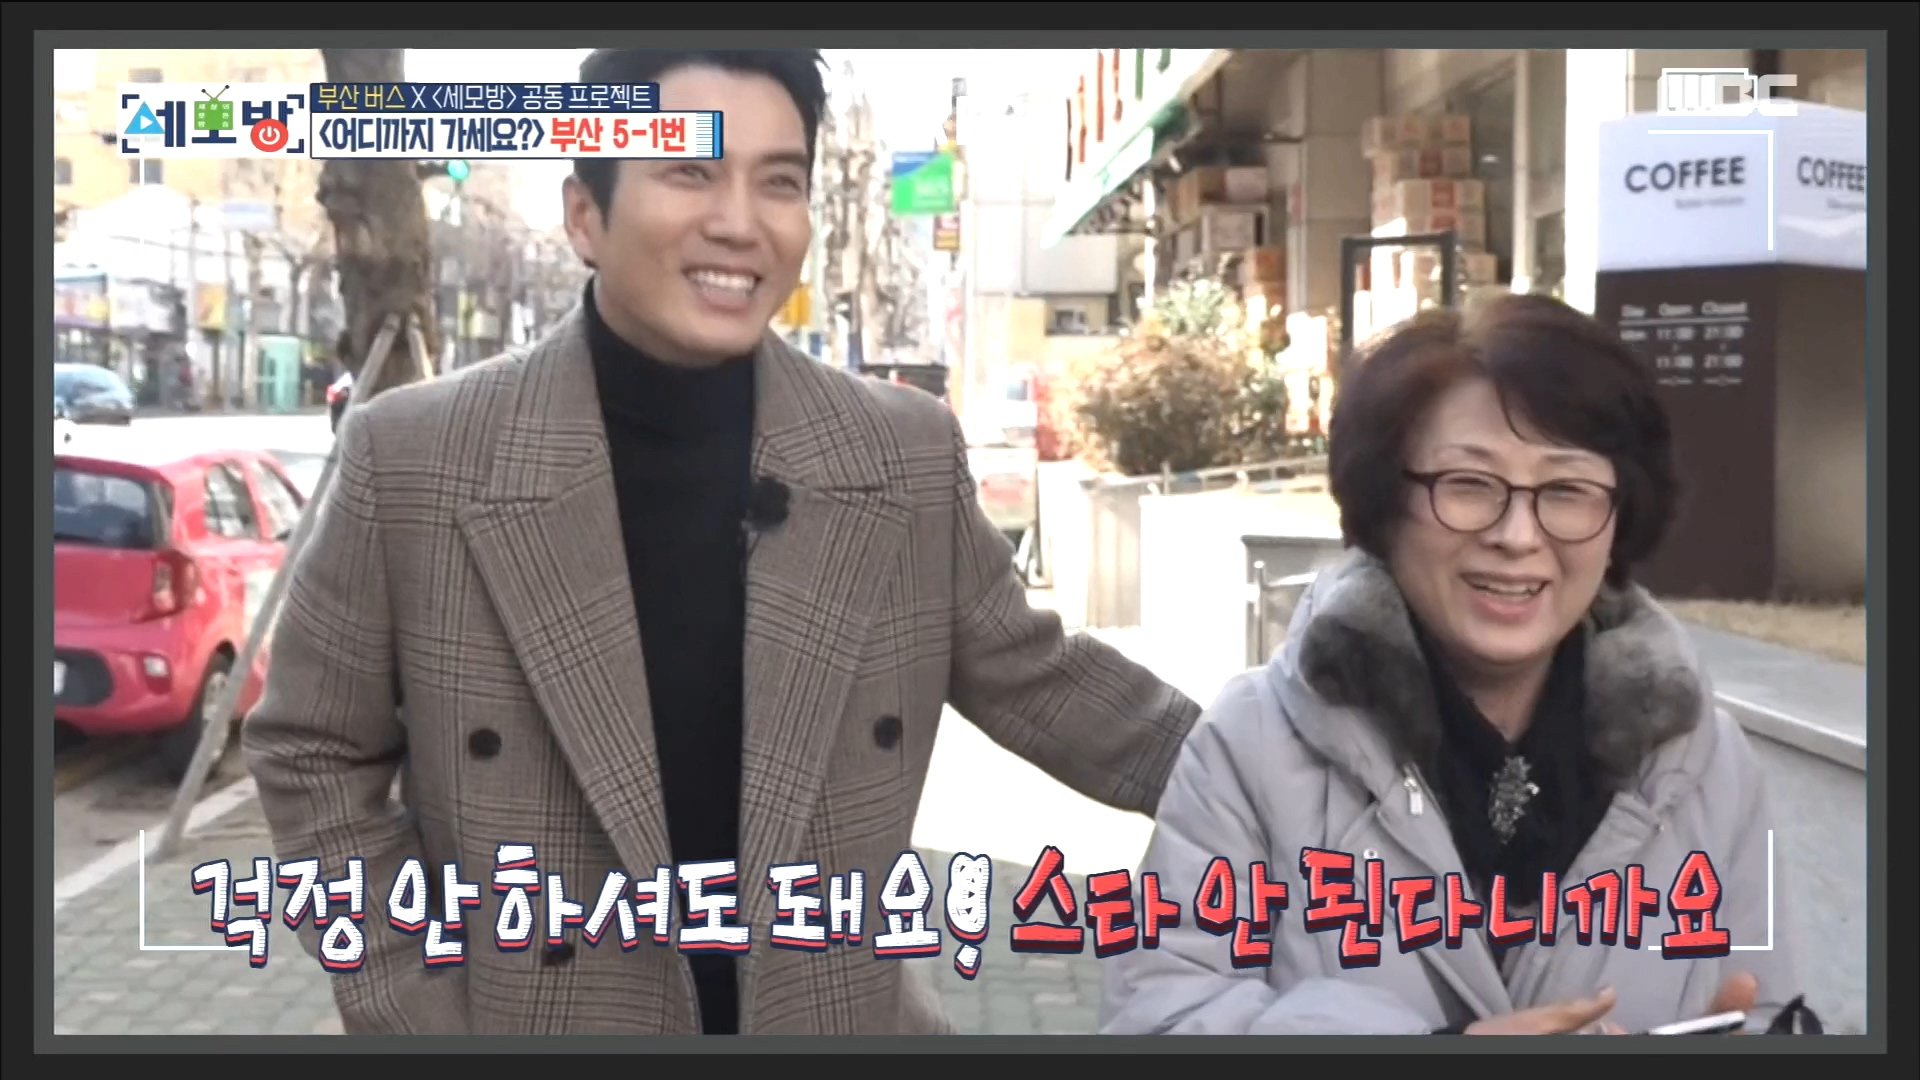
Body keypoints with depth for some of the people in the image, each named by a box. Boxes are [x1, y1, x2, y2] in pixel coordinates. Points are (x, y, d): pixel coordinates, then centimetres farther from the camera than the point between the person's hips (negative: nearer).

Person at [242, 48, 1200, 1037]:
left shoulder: (911, 457, -5)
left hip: (833, 1020, 2)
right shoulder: (412, 461, -12)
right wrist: (414, 1017, -8)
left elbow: (1030, 679, 7)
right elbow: (317, 754, -3)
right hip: (533, 1021, -2)